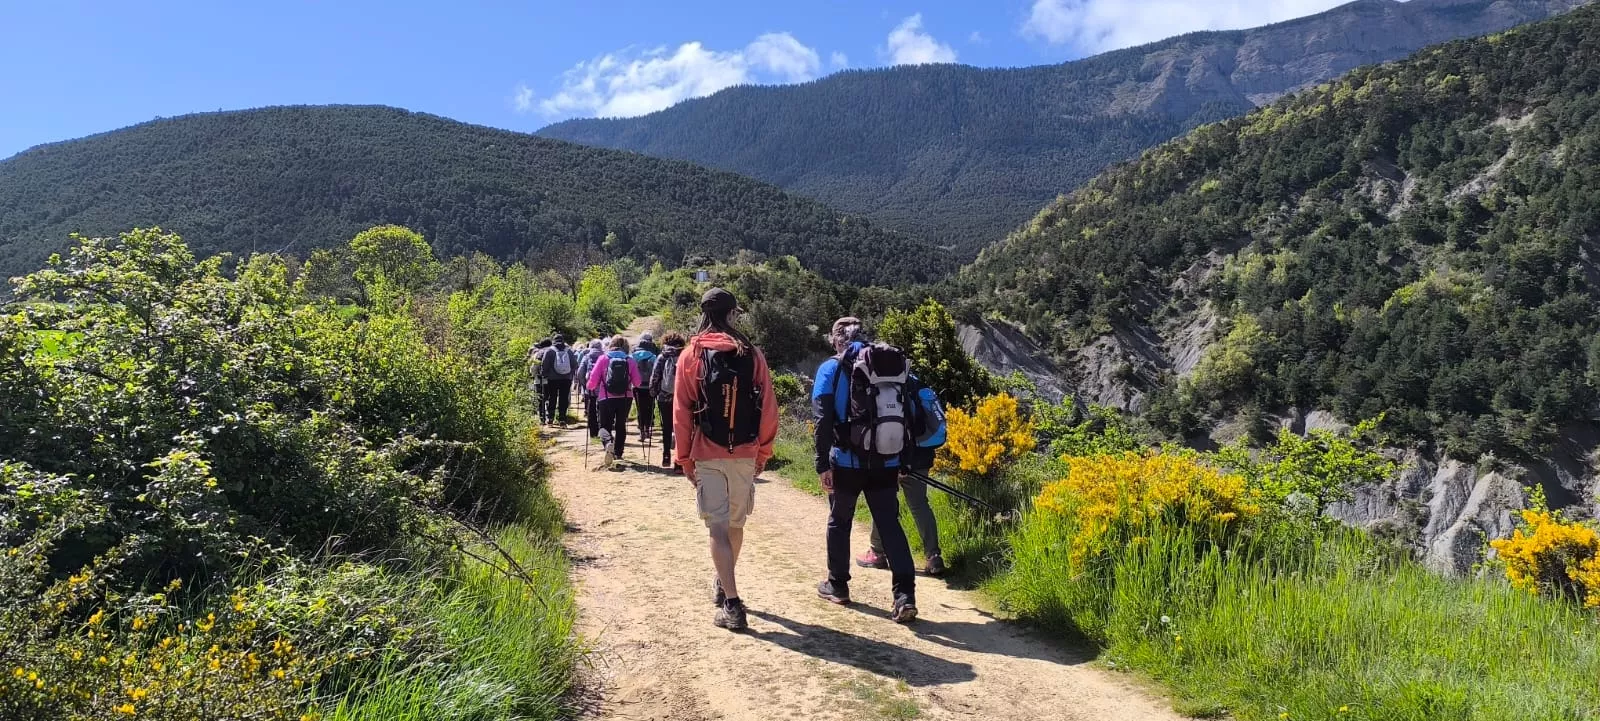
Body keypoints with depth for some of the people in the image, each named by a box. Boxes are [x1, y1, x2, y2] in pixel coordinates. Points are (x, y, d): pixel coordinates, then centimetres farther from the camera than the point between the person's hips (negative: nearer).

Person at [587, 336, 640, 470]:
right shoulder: (630, 361, -3)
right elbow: (637, 382, -1)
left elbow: (593, 379, -7)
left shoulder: (603, 359, -5)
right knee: (621, 425, 18)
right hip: (625, 398, 1)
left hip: (606, 398, -1)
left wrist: (591, 389, 14)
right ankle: (618, 454, 21)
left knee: (605, 426, 8)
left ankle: (608, 443, -24)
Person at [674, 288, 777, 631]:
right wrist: (763, 454, 9)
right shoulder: (752, 354, 0)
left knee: (718, 528, 0)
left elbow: (682, 412, -3)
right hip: (745, 454, 2)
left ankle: (732, 605, -6)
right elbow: (768, 409, -1)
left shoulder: (691, 354, -2)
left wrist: (685, 458, 5)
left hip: (708, 455, -2)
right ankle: (723, 584, 38)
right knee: (735, 524, 19)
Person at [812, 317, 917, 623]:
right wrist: (901, 462, 14)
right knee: (890, 525, 4)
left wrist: (822, 464, -8)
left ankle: (837, 585, 27)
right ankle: (905, 594, -7)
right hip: (886, 464, 3)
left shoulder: (831, 369, -2)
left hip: (847, 462, -2)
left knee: (839, 522, 16)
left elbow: (823, 419, -10)